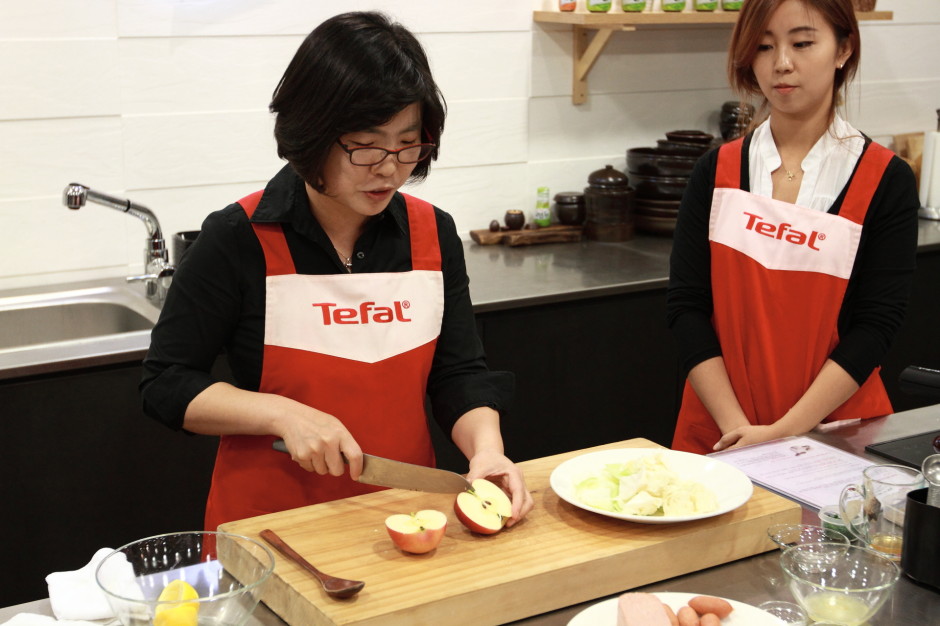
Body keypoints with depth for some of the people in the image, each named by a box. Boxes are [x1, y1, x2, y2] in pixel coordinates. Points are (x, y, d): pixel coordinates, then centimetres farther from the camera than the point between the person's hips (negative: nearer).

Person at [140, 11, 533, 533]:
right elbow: (166, 385, -4)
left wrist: (486, 448, -13)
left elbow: (460, 374, 6)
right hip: (269, 518, -2)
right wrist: (284, 414, -17)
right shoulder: (237, 240, -9)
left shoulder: (433, 236, 2)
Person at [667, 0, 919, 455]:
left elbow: (876, 324, -9)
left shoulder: (886, 181, -5)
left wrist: (785, 431, -18)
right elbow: (686, 304, -4)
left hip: (834, 431, -1)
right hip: (717, 432, 2)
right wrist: (737, 426, -15)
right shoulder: (716, 172, 1)